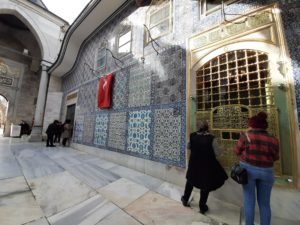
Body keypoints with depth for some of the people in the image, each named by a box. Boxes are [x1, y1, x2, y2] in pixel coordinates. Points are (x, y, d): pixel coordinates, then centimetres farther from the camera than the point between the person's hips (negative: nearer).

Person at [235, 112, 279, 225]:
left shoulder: (246, 136, -12)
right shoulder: (273, 140, -5)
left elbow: (237, 151, -3)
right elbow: (275, 157, 7)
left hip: (248, 169, -2)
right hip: (266, 172, 2)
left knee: (249, 200, 13)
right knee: (264, 202, 18)